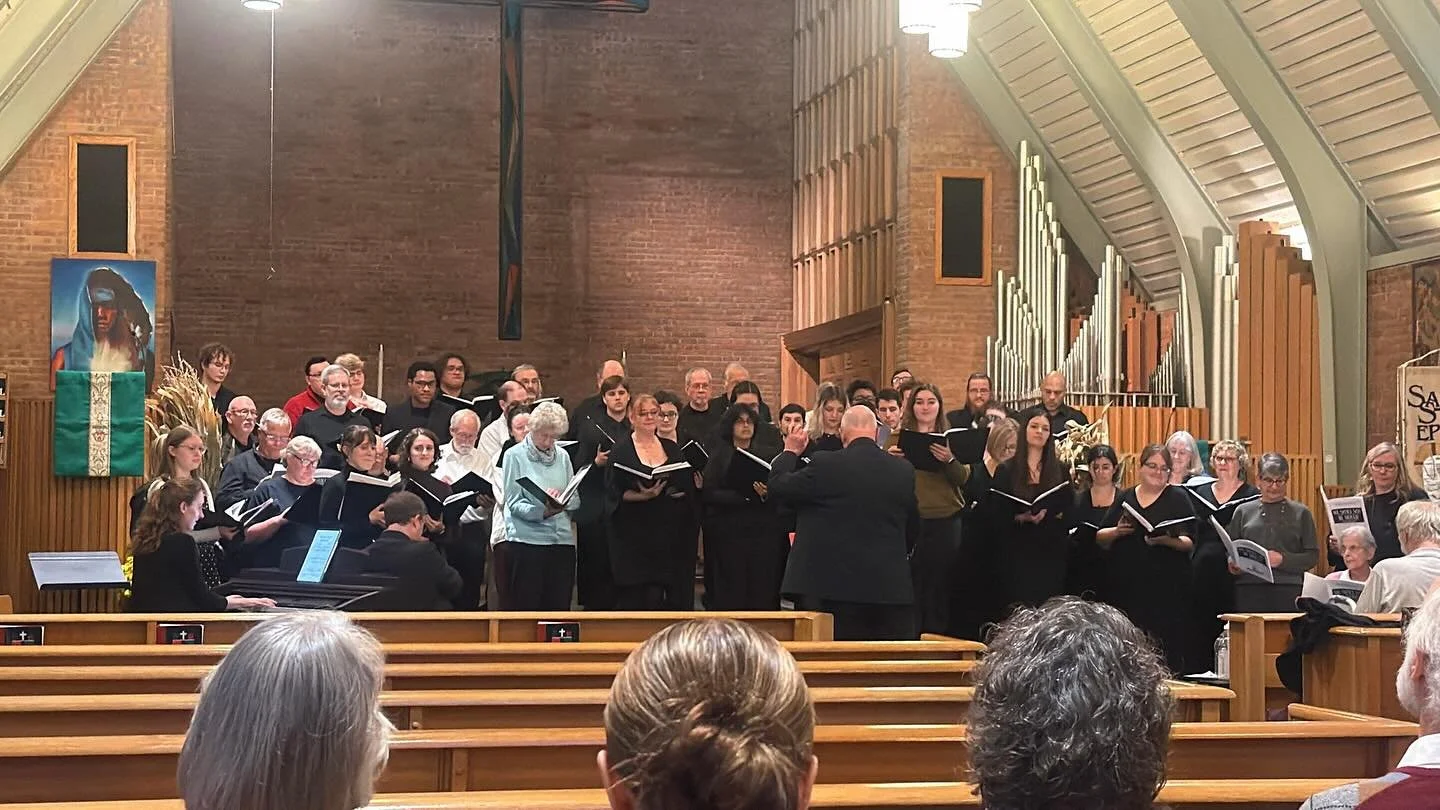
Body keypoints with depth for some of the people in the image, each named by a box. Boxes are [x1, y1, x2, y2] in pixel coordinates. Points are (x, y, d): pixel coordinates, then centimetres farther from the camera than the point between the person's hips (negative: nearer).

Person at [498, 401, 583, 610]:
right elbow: (514, 503, -8)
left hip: (562, 540, 5)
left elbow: (576, 499, 12)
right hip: (526, 540, -5)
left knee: (559, 607, 4)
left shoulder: (562, 456, 15)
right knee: (526, 608, -3)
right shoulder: (515, 455, 0)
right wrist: (542, 512, -24)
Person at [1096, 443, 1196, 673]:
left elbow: (1190, 542, -2)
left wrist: (1168, 540, -21)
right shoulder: (1125, 498, 14)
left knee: (1166, 651, -9)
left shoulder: (1178, 499, 6)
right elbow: (1100, 538, 11)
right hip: (1125, 585, 3)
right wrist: (1117, 532, -9)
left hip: (1166, 589, -3)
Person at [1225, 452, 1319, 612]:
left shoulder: (1301, 513, 11)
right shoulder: (1243, 511, 14)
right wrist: (1234, 565, -7)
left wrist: (1283, 560, -9)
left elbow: (1312, 555, 7)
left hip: (1288, 589, -1)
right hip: (1249, 588, 1)